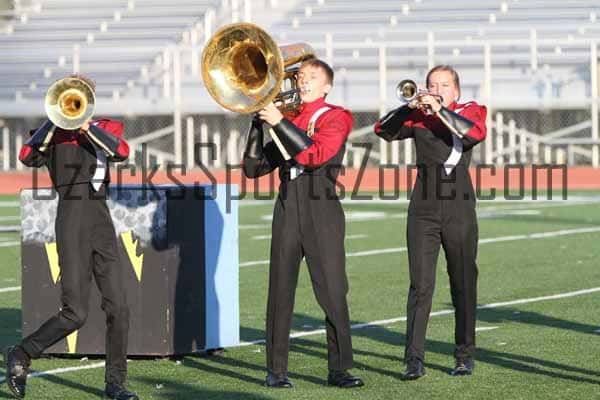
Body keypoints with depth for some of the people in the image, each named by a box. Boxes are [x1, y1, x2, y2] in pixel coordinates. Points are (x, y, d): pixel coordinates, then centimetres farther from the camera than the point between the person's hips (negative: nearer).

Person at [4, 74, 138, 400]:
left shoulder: (105, 128, 13)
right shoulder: (54, 133, 5)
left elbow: (122, 152, -9)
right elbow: (28, 157, -15)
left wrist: (87, 126, -16)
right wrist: (56, 119, -16)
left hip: (101, 217, 4)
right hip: (72, 217, -4)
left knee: (118, 308, 1)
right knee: (75, 314, -9)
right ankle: (20, 355, 11)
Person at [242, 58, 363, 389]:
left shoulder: (336, 118, 1)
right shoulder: (287, 120, 15)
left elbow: (316, 154, -17)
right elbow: (254, 168, 10)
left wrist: (279, 123, -17)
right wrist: (258, 123, -1)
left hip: (322, 212, -4)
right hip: (287, 210, 4)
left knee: (333, 292, -5)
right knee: (280, 291, 2)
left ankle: (339, 369, 0)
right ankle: (276, 370, 6)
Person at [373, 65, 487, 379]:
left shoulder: (471, 111, 5)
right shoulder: (418, 117, 9)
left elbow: (476, 133, -17)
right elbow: (384, 130, -4)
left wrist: (440, 110, -21)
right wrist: (411, 107, -17)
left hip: (459, 209, 0)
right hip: (423, 210, 0)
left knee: (463, 284, 7)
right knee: (420, 285, -7)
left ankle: (465, 355, 17)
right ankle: (414, 359, -10)